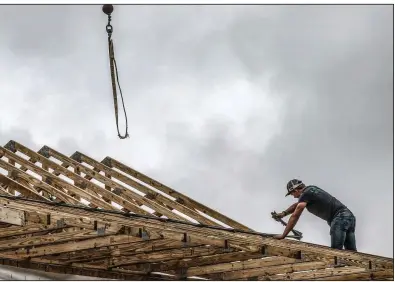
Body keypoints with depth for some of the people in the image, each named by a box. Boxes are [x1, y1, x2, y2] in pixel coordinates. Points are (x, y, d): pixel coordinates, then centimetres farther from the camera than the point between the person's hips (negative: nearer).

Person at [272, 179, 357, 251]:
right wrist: (284, 213, 24)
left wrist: (283, 235, 2)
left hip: (339, 218, -9)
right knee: (351, 252, 1)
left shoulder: (305, 194, -4)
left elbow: (295, 216, -4)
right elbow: (297, 205, 40)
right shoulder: (310, 189, 25)